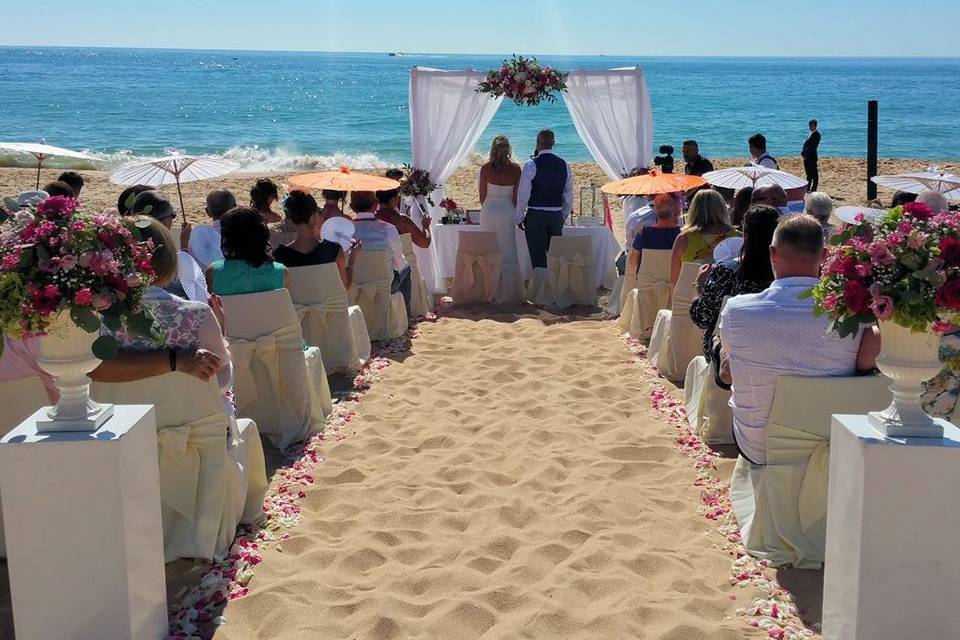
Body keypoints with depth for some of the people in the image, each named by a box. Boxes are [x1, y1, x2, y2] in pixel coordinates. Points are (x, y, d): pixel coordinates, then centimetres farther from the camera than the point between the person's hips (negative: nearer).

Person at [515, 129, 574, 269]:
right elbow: (569, 196, 9)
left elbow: (523, 195, -8)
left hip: (535, 216, -4)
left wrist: (519, 218, 2)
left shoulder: (531, 165, -10)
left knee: (538, 258, 0)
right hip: (556, 216, 4)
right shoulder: (564, 165, 4)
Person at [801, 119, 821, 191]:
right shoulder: (811, 134, 18)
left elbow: (813, 146, -18)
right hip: (807, 157, 9)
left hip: (812, 156, -9)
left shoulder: (816, 134, -11)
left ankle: (814, 189, -1)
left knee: (814, 173, -4)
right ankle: (808, 188, 19)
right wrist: (803, 152, 3)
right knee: (808, 173, 13)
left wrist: (804, 153, -19)